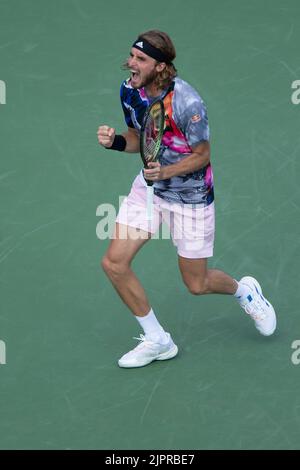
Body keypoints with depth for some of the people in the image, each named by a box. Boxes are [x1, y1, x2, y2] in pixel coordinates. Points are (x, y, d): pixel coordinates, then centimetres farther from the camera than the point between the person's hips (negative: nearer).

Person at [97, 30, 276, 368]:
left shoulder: (187, 103, -29)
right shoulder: (130, 90, -9)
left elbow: (202, 155, -17)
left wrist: (166, 171, -33)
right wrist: (115, 141, -15)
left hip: (191, 195, -6)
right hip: (149, 186, 6)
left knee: (196, 285, 7)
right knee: (114, 263, -7)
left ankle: (244, 291, 43)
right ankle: (157, 341, 10)